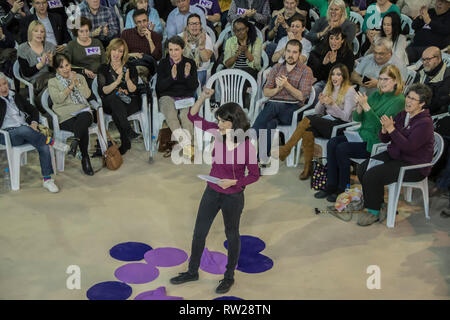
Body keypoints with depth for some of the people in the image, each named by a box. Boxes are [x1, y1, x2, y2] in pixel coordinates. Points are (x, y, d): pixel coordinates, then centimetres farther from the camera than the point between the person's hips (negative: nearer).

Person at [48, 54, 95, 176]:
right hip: (65, 116, -2)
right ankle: (85, 158, -32)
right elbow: (57, 99, -3)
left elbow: (87, 94, 8)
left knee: (84, 119, -39)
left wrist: (77, 82, -1)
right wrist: (70, 86, -4)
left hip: (83, 111, 2)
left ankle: (75, 141, -57)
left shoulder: (79, 77, 23)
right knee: (84, 128, -34)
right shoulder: (53, 82, 15)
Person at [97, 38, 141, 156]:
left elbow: (133, 90, 1)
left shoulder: (130, 68, 12)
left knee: (116, 114, -33)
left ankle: (125, 142, -26)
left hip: (130, 102, 0)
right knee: (115, 97, -36)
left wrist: (128, 79, -19)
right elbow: (103, 91, -4)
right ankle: (129, 132, -39)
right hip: (111, 103, 0)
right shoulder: (104, 69, 10)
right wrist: (117, 82, -19)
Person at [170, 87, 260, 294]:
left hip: (233, 196, -5)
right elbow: (193, 117, -4)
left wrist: (234, 181, -25)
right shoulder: (218, 132, -10)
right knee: (199, 232, 16)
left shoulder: (247, 145, -21)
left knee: (232, 236, 15)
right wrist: (203, 97, -19)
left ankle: (229, 277, 35)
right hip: (212, 192, 5)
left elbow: (254, 175, -12)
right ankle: (193, 272, 37)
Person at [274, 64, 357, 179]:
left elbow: (346, 117, -9)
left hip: (341, 126, -6)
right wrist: (321, 102, -8)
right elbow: (318, 111, 14)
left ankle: (286, 149, -22)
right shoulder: (328, 87, 17)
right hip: (326, 121, 6)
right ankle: (308, 167, -24)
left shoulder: (349, 91, -3)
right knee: (308, 130, -29)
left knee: (308, 119, -27)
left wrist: (332, 104, -22)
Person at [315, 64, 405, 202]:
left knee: (342, 149, -23)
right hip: (363, 134, 8)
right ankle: (331, 186, -8)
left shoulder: (398, 100, -10)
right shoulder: (375, 95, 12)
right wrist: (359, 107, -11)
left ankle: (343, 189, -6)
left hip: (377, 142, -8)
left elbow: (381, 126, -21)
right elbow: (356, 119, 10)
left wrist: (366, 105, -24)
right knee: (332, 143, -12)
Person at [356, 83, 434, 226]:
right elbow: (384, 139, 8)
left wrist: (391, 129, -28)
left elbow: (408, 147, -28)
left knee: (372, 176, -23)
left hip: (414, 166, -8)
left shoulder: (425, 123, -17)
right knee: (363, 168, -8)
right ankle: (379, 204, 5)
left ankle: (374, 211, -2)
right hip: (393, 156, 9)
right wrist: (384, 130, -15)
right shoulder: (402, 115, 7)